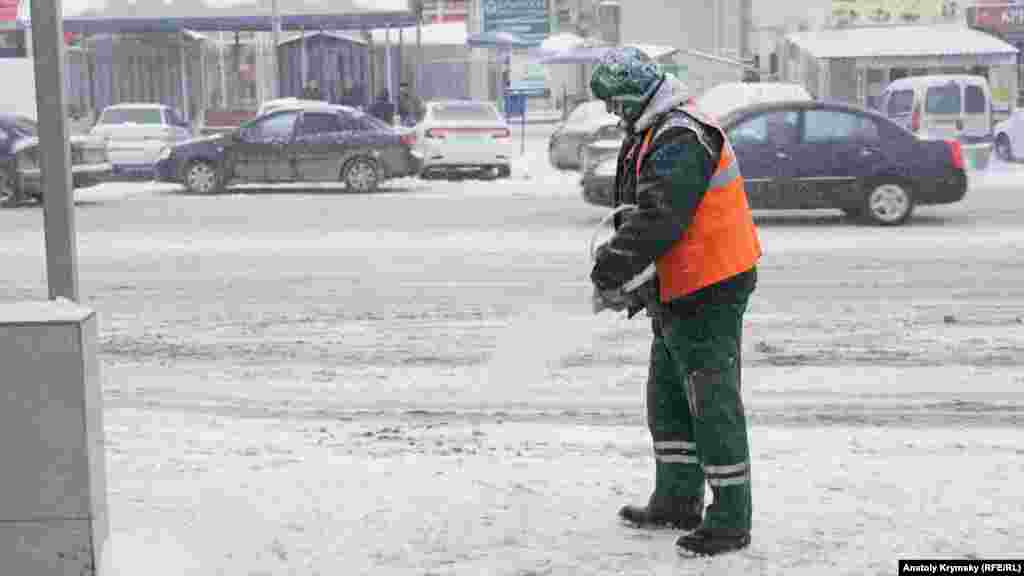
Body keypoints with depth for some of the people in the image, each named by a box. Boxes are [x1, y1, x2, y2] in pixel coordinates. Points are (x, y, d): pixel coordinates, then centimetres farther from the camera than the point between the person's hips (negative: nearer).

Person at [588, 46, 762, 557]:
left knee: (712, 404, -4)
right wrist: (637, 279, 9)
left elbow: (656, 218, -28)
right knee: (667, 399, 18)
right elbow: (643, 213, 19)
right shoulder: (655, 136, 14)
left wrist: (610, 272, -24)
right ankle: (677, 501, 30)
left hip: (709, 293, -11)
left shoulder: (680, 141, -20)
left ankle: (731, 519, 4)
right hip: (678, 293, 11)